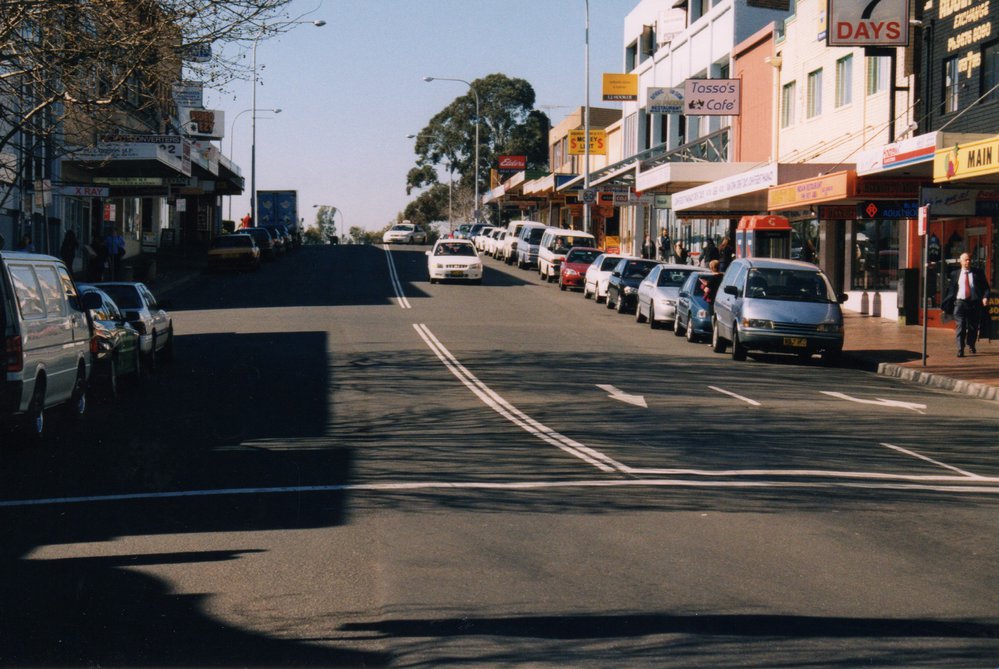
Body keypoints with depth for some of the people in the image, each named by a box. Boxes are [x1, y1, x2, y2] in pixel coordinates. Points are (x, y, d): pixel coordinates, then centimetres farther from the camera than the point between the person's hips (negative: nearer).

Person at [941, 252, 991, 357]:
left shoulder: (978, 273, 6)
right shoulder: (955, 274, 6)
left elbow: (985, 287, 6)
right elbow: (951, 290, 9)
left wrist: (985, 297, -13)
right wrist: (946, 306, 4)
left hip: (974, 304, 1)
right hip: (960, 302, -1)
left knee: (973, 327, 11)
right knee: (960, 327, -8)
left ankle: (971, 344, 37)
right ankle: (960, 350, -7)